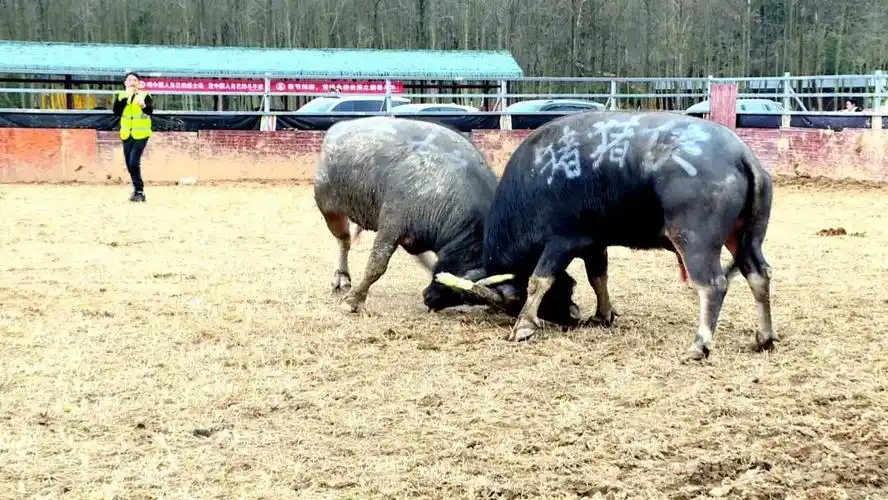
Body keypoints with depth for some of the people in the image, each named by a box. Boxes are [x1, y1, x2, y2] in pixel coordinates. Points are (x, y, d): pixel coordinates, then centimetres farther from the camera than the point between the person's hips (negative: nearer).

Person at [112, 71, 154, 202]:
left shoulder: (145, 95, -5)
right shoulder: (121, 96, 6)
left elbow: (150, 111, -22)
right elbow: (116, 112, -9)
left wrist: (143, 105, -44)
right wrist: (126, 98, -18)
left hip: (141, 134, -5)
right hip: (126, 135, 5)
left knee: (134, 162, -16)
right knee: (129, 164, 9)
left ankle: (139, 191, -9)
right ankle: (137, 189, 23)